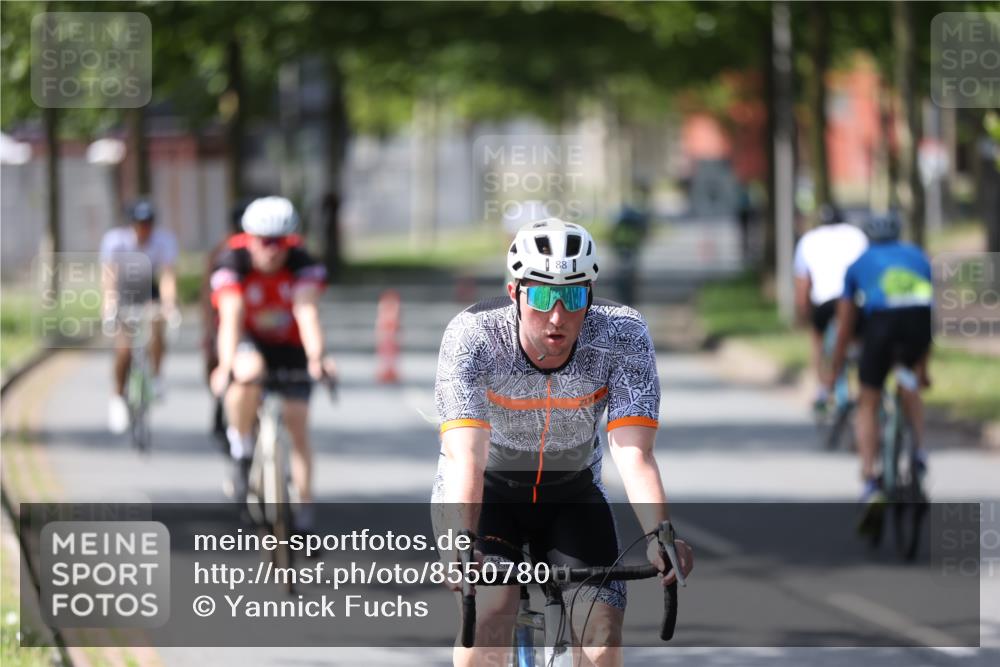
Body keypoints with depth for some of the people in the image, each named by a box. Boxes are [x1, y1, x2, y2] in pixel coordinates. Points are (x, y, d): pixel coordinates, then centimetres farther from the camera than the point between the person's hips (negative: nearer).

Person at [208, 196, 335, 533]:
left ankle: (304, 513, 4)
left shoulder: (302, 264, -21)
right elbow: (230, 318, -34)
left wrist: (316, 358, -51)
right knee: (248, 371, -37)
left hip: (288, 347, 2)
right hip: (248, 343, -2)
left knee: (298, 425, -5)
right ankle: (241, 451, -16)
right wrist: (225, 366, -50)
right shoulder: (233, 263, -23)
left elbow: (307, 313, -34)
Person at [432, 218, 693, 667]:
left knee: (603, 625, -15)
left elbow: (633, 452, -33)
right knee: (491, 607, -27)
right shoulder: (473, 335, -30)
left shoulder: (623, 336, -25)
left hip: (571, 492, 2)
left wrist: (659, 536, -50)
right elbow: (465, 455, -39)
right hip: (486, 492, -2)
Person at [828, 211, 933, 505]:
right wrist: (923, 369, 50)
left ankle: (870, 480, 0)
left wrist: (834, 374, 43)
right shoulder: (918, 256, 33)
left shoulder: (858, 265, 29)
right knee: (909, 377, 33)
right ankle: (918, 448, 18)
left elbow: (844, 328, 33)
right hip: (920, 314, 2)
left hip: (882, 318, -2)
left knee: (868, 404, 13)